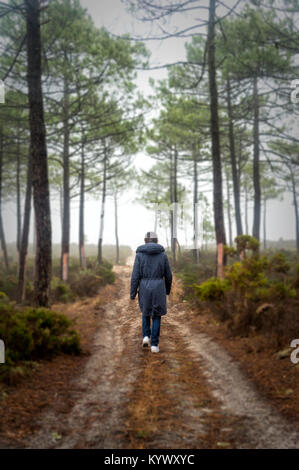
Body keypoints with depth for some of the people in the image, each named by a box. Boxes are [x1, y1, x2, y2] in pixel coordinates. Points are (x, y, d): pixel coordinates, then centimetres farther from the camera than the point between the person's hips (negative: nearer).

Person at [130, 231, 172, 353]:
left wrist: (132, 294, -2)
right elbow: (168, 275, 5)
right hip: (158, 288, 0)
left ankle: (146, 336, 12)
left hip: (144, 288, 0)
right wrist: (168, 289, 22)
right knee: (156, 316, 12)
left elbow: (135, 275, -7)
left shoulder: (140, 254, -4)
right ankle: (154, 344, 6)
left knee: (146, 312, 26)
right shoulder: (163, 254, 0)